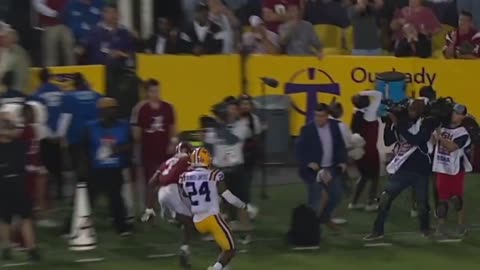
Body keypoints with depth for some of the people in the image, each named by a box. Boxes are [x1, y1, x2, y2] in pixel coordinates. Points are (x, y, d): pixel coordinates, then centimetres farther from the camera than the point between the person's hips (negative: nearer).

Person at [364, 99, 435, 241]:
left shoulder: (426, 124, -7)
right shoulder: (404, 122, 6)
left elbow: (416, 140, -26)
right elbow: (388, 142, 5)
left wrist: (397, 125, -27)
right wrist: (389, 123, -9)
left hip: (420, 171, -3)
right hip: (402, 169, 3)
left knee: (422, 202, 9)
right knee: (385, 198, -7)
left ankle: (425, 228, 35)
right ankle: (378, 231, -1)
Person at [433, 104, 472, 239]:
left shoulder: (462, 133, -13)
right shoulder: (442, 127, 5)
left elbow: (451, 147, -25)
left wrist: (440, 137, -30)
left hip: (455, 170, -4)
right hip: (441, 169, 4)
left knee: (456, 198, -3)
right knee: (442, 199, 6)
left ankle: (461, 225, 15)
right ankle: (441, 228, 11)